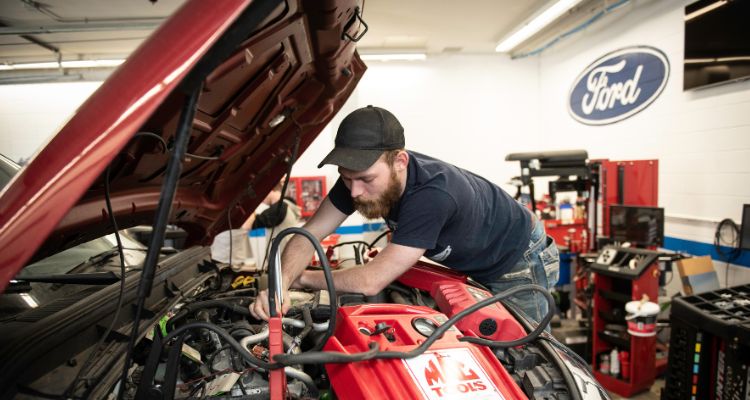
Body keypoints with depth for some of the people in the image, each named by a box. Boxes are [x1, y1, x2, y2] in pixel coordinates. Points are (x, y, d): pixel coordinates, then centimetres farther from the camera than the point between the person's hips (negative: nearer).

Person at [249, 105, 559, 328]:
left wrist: (301, 277, -26)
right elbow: (309, 235, -18)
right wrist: (280, 283, -37)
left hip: (521, 263, -6)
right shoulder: (363, 173, -22)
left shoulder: (432, 195, -45)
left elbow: (370, 282, -41)